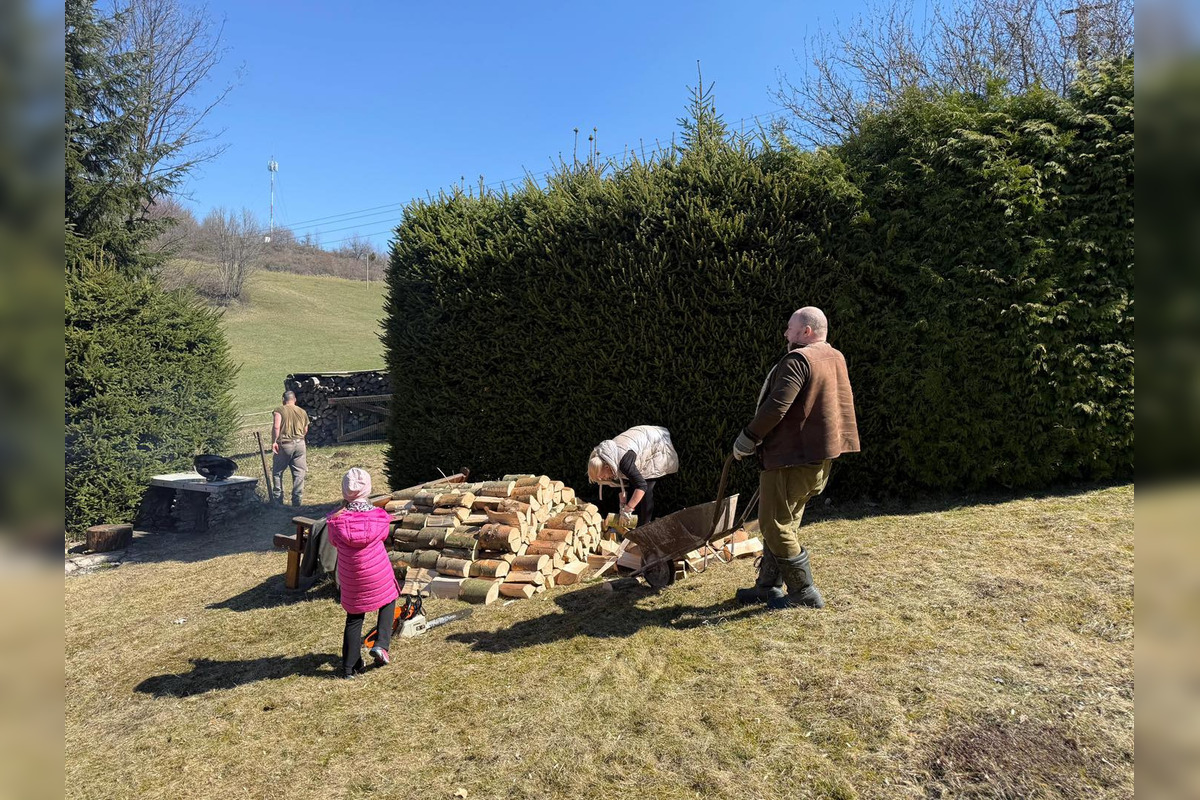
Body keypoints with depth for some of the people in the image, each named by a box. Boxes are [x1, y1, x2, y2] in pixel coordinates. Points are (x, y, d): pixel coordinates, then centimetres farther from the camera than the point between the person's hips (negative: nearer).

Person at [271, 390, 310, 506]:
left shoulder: (280, 410, -4)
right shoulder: (303, 412, 9)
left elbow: (276, 427, -18)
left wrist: (274, 441, -13)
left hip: (284, 445, -3)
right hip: (300, 444, 3)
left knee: (277, 472, 11)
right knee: (299, 473, 6)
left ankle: (277, 499, 11)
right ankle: (297, 500, 7)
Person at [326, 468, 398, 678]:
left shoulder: (335, 520, -14)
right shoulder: (379, 517, -15)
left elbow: (334, 542, 4)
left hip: (351, 579, 1)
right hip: (379, 574, -1)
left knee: (354, 617, 18)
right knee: (388, 601, 27)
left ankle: (350, 666, 24)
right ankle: (381, 645, 12)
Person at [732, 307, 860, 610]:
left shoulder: (797, 360, -16)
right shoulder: (836, 358, 14)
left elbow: (776, 408, -25)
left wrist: (747, 439, -13)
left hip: (792, 457, -10)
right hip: (820, 456, 10)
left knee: (774, 525, 0)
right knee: (785, 522, 17)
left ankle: (805, 593, 8)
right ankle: (768, 586, 25)